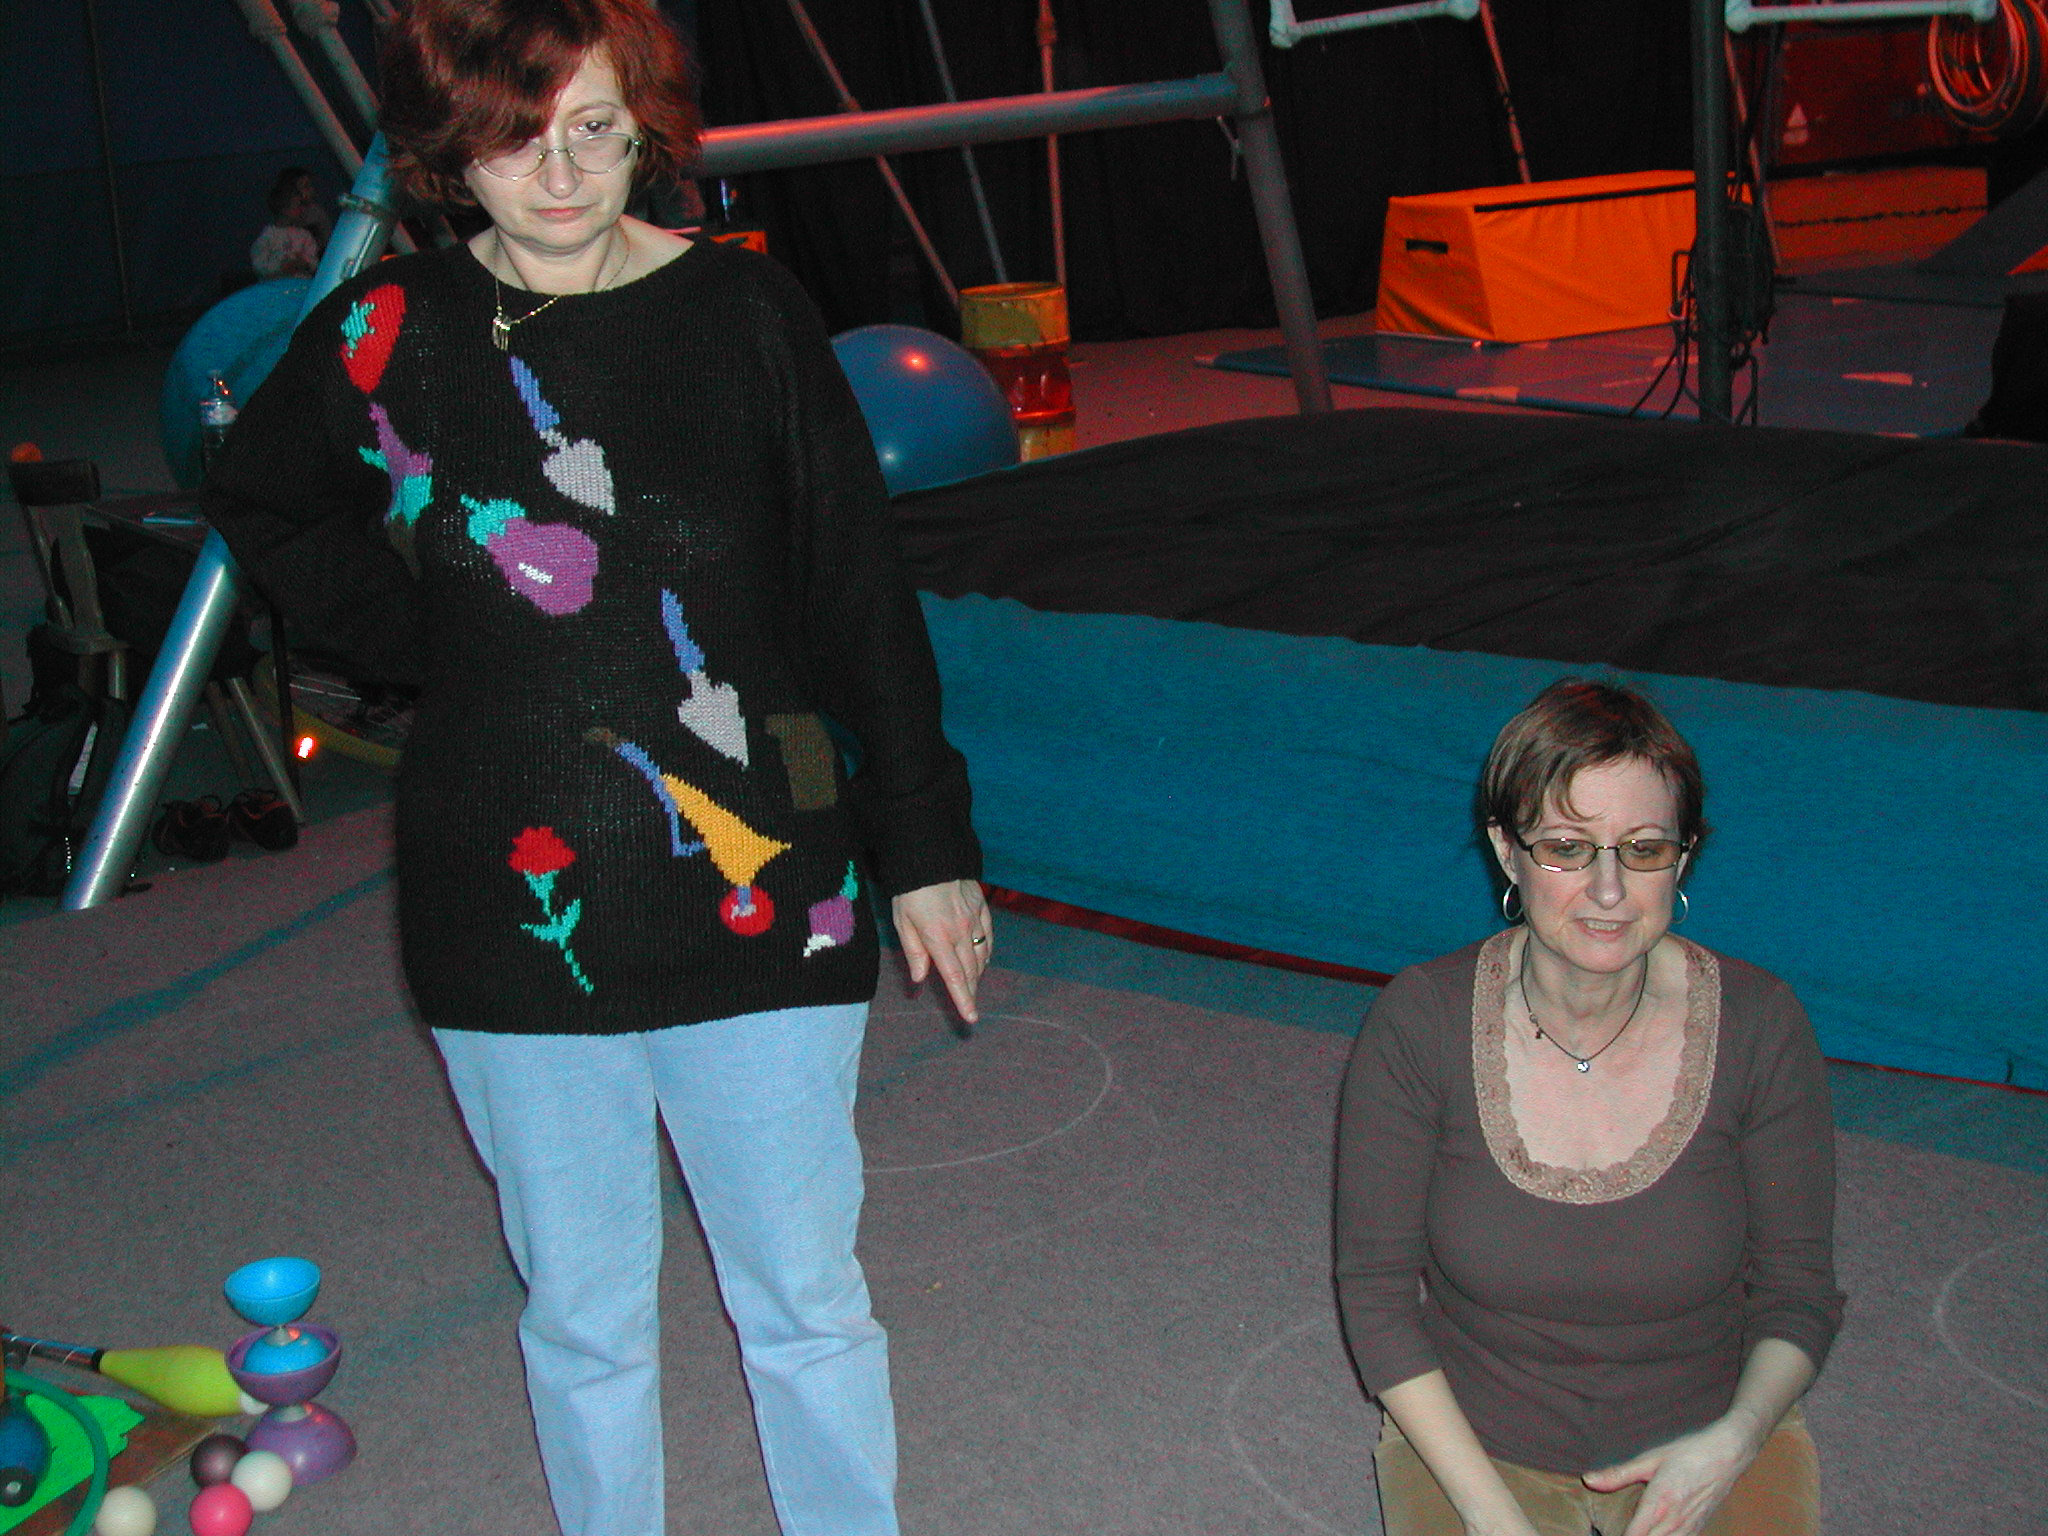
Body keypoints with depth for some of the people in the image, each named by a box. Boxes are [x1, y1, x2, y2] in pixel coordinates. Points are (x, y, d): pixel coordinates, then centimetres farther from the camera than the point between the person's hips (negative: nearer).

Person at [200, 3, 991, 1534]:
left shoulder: (748, 313, -4)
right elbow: (265, 508, 18)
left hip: (758, 900, 0)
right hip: (517, 917, 1)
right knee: (582, 1319, 14)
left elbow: (864, 596, 2)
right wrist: (422, 635, 3)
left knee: (808, 1305, 9)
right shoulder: (387, 335, -2)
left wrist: (926, 844, 3)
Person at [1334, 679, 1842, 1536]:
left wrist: (1734, 1441, -20)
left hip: (1706, 1441, 1)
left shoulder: (1758, 1026, -12)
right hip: (1472, 1439, 0)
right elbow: (1376, 1288, -9)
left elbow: (1797, 1292, -2)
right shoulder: (1420, 1023, -15)